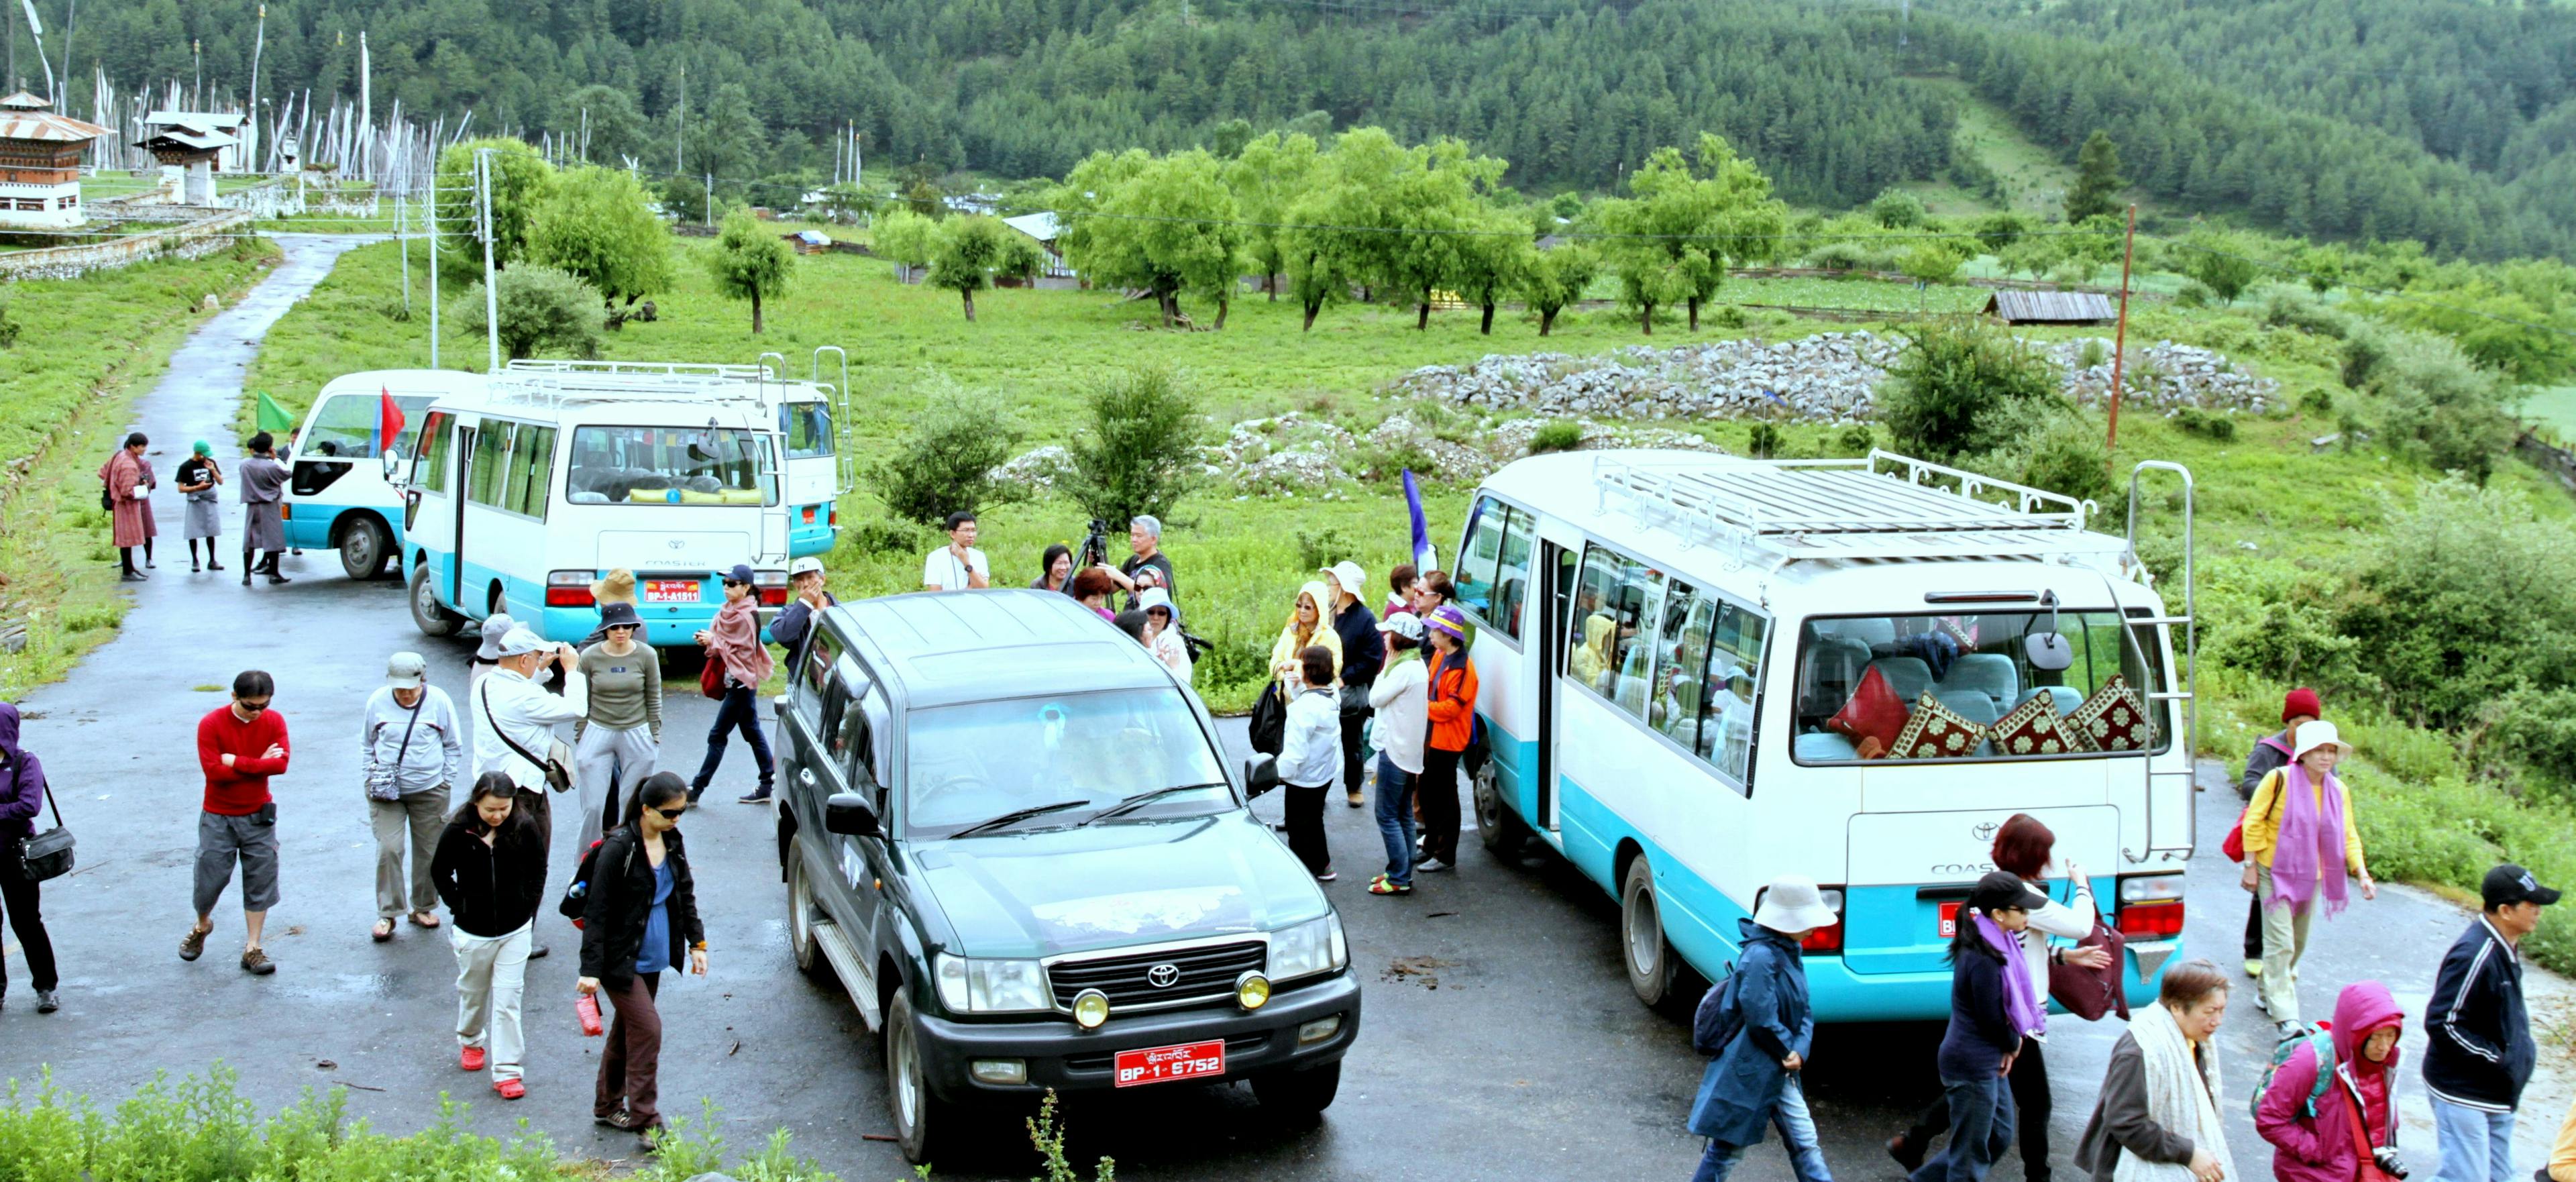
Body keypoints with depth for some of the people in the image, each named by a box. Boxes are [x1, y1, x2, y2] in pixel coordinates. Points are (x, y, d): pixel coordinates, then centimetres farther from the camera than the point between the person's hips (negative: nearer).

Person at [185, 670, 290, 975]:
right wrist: (259, 763, -17)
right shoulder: (211, 724, -13)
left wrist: (237, 762, -21)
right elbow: (214, 771, -22)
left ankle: (252, 949, 10)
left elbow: (281, 764, -16)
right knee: (210, 877, 5)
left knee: (260, 882, 2)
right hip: (218, 817, -2)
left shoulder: (274, 722, -4)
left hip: (258, 816, 2)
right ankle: (202, 927, 36)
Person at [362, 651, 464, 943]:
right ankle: (387, 913, 2)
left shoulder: (439, 701, -4)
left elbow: (453, 746, 6)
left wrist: (446, 781, 2)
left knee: (429, 851, 7)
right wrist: (371, 774, 2)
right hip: (387, 791, 0)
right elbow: (366, 743, 11)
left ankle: (423, 907, 23)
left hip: (430, 791, 0)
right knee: (388, 849, -9)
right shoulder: (377, 701, -2)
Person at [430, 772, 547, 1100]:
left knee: (508, 999, -3)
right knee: (472, 992, 20)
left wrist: (529, 906, 1)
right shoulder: (457, 833, -14)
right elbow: (439, 873, 2)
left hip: (515, 931, 0)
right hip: (473, 931, 0)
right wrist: (459, 905, -2)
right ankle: (470, 1041, 48)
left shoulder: (524, 830, -11)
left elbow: (538, 870, 6)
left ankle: (507, 1070, 2)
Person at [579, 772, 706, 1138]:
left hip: (652, 957, 7)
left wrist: (696, 942, 12)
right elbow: (597, 911, -18)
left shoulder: (673, 842, 2)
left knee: (627, 1031, 17)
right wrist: (590, 969, -20)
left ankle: (608, 1107, 31)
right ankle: (645, 1121, -3)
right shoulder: (619, 849, -20)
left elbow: (685, 894, 16)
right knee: (647, 1028, -10)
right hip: (620, 960, -7)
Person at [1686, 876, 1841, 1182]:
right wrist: (1789, 1051, -8)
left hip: (1778, 1072, 9)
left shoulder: (1789, 953, 8)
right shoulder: (1761, 956, -22)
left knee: (1805, 1143, 9)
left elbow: (1803, 1013, 9)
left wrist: (1800, 1051, -9)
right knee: (1728, 1148, 4)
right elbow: (1761, 1019, -24)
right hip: (1747, 1072, -9)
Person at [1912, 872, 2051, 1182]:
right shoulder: (1984, 960, -26)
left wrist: (2009, 1046, -1)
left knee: (2000, 1135, 22)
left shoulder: (1996, 944, 4)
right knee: (1972, 1156, 3)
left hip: (1986, 1062, 10)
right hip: (1973, 1065, -10)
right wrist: (2014, 1044, 1)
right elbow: (1992, 1020, -20)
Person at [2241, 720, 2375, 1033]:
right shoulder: (2280, 779, -15)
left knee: (2297, 943, 16)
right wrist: (2250, 865, -11)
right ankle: (2286, 1017, -14)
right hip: (2275, 872, -6)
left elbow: (2348, 836, 6)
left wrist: (2362, 874, -7)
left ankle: (2268, 993, 37)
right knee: (2281, 943, -12)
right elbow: (2254, 822, -10)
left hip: (2311, 876, 6)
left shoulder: (2338, 790, 2)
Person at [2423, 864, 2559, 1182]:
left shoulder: (2506, 949, 5)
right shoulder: (2474, 956, -25)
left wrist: (2524, 1048, 6)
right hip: (2465, 1093, -10)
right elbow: (2442, 1024, -25)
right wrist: (2497, 1059, -20)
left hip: (2497, 1094, 10)